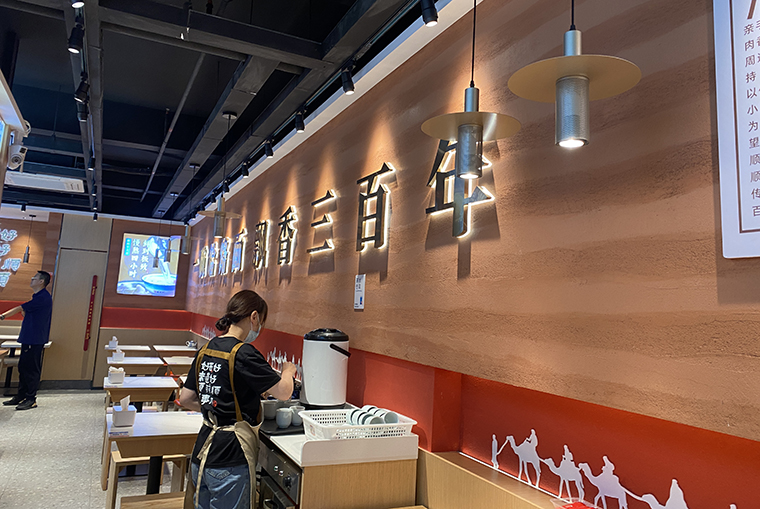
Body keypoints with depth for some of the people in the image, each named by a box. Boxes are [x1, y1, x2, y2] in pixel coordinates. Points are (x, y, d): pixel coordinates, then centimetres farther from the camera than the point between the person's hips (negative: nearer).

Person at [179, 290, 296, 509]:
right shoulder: (244, 353, -18)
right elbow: (283, 392, -16)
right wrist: (288, 371, 3)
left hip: (202, 453, 8)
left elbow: (185, 399, 14)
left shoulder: (205, 350, 6)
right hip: (229, 460, -8)